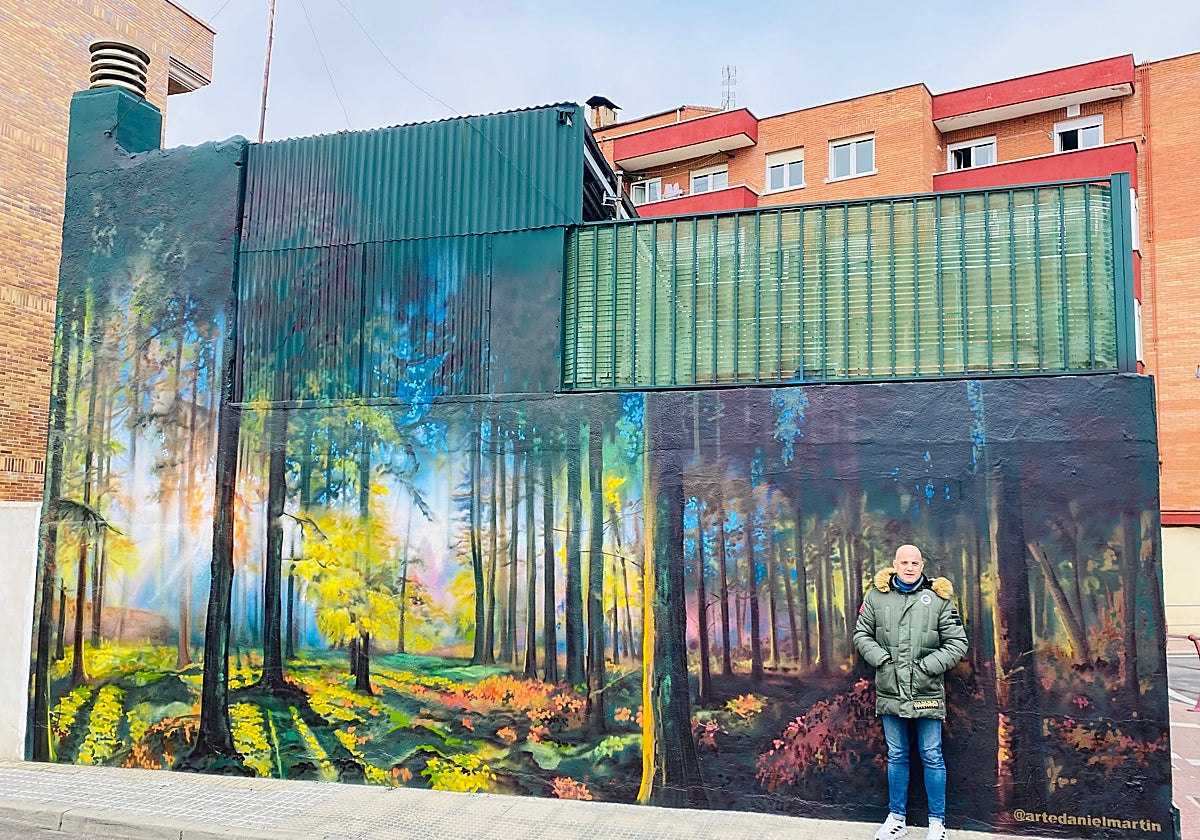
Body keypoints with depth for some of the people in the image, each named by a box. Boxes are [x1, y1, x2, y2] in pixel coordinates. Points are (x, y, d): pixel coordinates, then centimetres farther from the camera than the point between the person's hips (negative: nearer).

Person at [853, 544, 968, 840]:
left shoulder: (939, 598, -2)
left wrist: (928, 666, -10)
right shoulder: (877, 595, 2)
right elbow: (861, 633, 9)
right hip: (890, 691, 2)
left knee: (932, 757, 6)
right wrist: (880, 658, -6)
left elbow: (958, 643, -1)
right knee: (896, 756, 14)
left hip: (926, 692, -2)